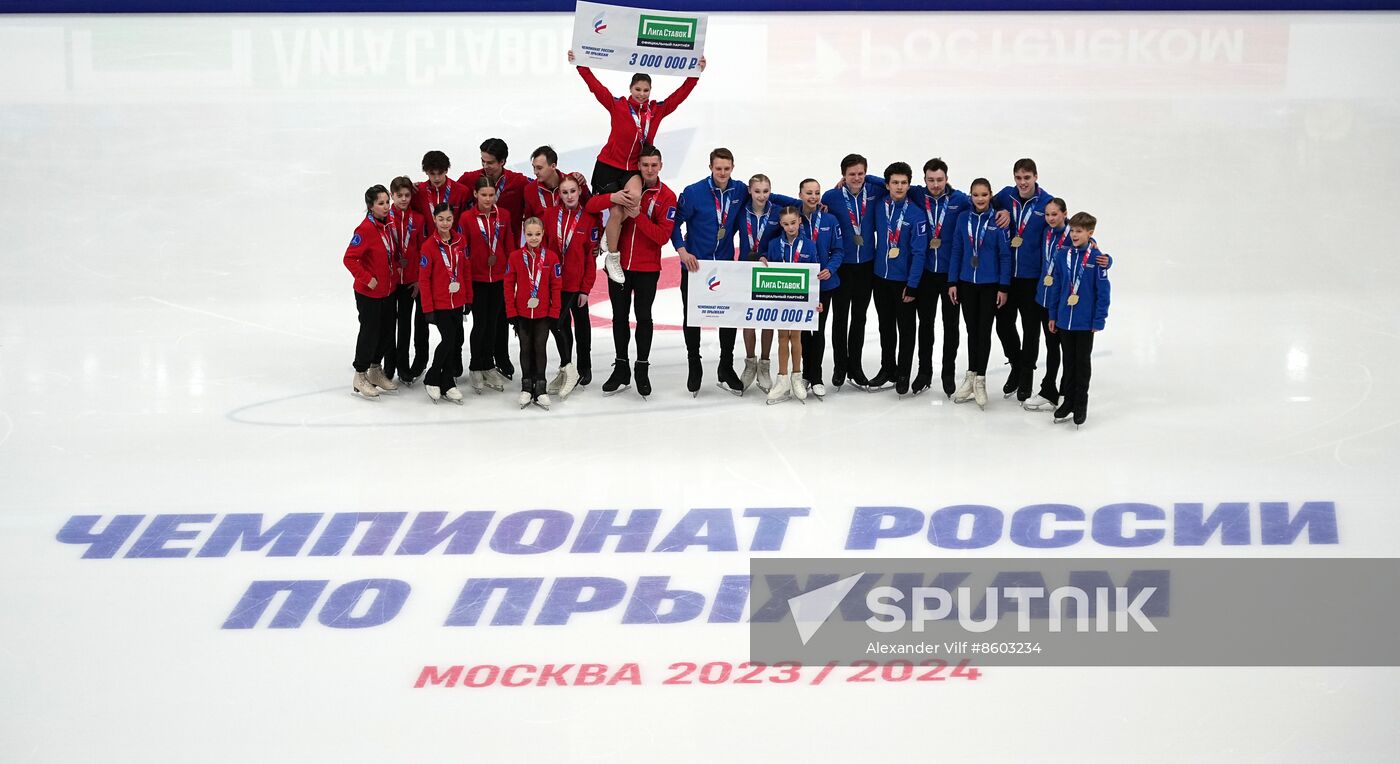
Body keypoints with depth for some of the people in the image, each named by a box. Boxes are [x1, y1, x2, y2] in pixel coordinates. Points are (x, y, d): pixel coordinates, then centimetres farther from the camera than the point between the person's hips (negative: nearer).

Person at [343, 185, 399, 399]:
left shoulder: (388, 225, 2)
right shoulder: (365, 229, -21)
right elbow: (350, 259, -22)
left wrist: (395, 269, 9)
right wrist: (367, 278, -20)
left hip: (388, 290, 7)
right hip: (368, 293, -7)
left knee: (387, 331, 14)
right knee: (370, 332, 1)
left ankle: (376, 371, 32)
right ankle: (360, 376, 16)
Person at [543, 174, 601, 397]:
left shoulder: (590, 219, -6)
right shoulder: (549, 214, -2)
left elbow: (591, 256, -4)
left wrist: (586, 288, -6)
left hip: (577, 282, -2)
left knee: (581, 323, 9)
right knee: (562, 324, 6)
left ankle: (584, 368, 18)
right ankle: (567, 369, 12)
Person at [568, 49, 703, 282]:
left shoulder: (657, 110, 3)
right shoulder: (617, 105, -4)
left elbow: (680, 94, 2)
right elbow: (596, 87, -7)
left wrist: (696, 73, -6)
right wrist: (581, 66, -13)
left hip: (634, 169, 2)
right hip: (609, 166, -2)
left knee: (634, 198, -29)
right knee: (616, 211, -6)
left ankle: (609, 236, -3)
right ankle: (612, 258, 13)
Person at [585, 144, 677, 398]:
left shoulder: (667, 197, -7)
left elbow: (663, 235, -15)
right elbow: (591, 206, -8)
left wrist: (638, 216, -25)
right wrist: (612, 198, -27)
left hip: (647, 268, -3)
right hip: (619, 263, 3)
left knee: (643, 317, 4)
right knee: (620, 316, 9)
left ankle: (642, 370, 14)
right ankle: (621, 370, 19)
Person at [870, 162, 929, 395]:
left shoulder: (916, 214, -13)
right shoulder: (879, 208, 0)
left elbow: (919, 252, -13)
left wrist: (912, 285, -16)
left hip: (904, 281, -4)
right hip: (881, 277, 4)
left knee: (906, 329, 5)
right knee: (886, 327, 15)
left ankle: (903, 374, 13)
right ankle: (887, 369, 26)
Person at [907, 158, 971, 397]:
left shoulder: (959, 200, -6)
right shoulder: (917, 196, -2)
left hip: (951, 272, -1)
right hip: (925, 271, 2)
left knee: (950, 324, 7)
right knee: (925, 322, 11)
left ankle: (949, 374, 17)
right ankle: (924, 372, 21)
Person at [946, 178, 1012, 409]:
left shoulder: (998, 221, -9)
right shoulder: (963, 219, -1)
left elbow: (1005, 255, -6)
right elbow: (956, 251, 4)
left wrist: (1004, 287, -8)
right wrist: (952, 282, 2)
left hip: (990, 285, -3)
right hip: (967, 284, 3)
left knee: (984, 330, 3)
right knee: (972, 329, 12)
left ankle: (980, 380, 12)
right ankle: (971, 376, 23)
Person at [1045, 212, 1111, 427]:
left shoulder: (1096, 258, -12)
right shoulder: (1063, 255, -1)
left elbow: (1103, 291, -10)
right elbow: (1056, 286, 6)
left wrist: (1099, 320, -11)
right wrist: (1053, 316, 7)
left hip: (1085, 322, -3)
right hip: (1064, 320, 3)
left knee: (1083, 362, 8)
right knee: (1069, 361, 14)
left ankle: (1081, 404, 18)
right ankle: (1068, 401, 25)